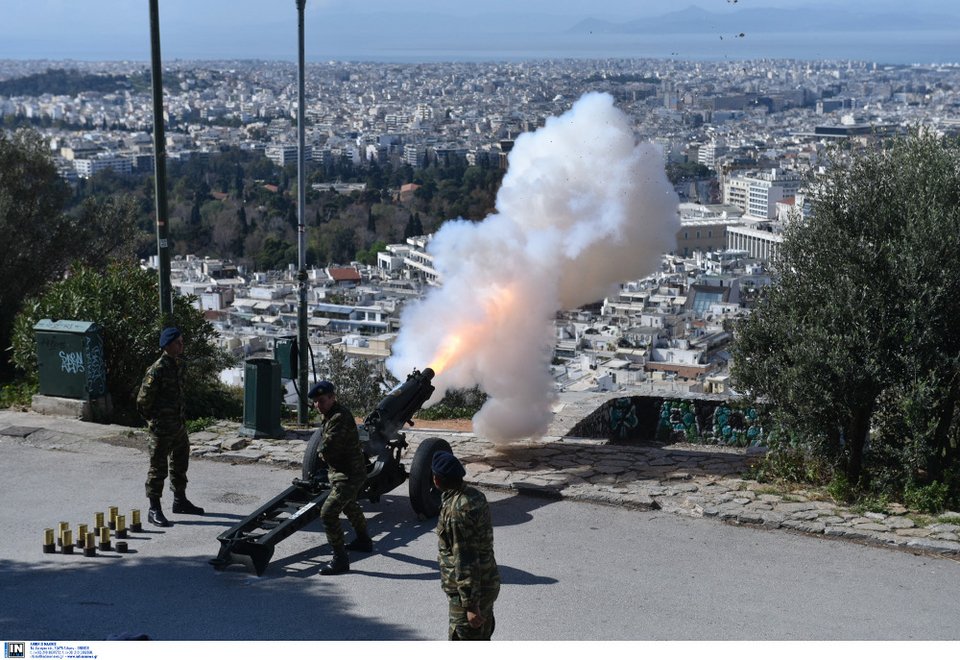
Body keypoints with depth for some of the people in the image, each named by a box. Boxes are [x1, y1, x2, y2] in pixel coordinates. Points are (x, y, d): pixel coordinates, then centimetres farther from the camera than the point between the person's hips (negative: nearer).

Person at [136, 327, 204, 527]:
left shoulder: (178, 365, 7)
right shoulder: (157, 370, -19)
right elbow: (143, 400, -17)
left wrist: (180, 418, 15)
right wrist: (154, 420, -6)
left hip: (178, 425, 9)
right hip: (161, 428, -9)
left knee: (180, 464, 20)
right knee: (158, 468, -2)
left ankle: (180, 501, 36)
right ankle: (154, 510, 4)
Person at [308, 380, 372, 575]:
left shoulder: (340, 417, -24)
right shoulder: (332, 414, 9)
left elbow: (327, 448, -28)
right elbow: (326, 449, 16)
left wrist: (322, 452, -7)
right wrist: (326, 452, -4)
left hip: (348, 475, -11)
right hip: (341, 471, 11)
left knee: (328, 513, -16)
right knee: (349, 505, 31)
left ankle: (340, 559, -13)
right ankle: (364, 540, 52)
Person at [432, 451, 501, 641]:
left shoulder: (457, 512, -26)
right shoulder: (474, 495, 3)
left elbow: (466, 562, -26)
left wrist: (471, 605, -23)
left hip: (471, 590, -9)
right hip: (488, 582, 9)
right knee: (481, 638, 22)